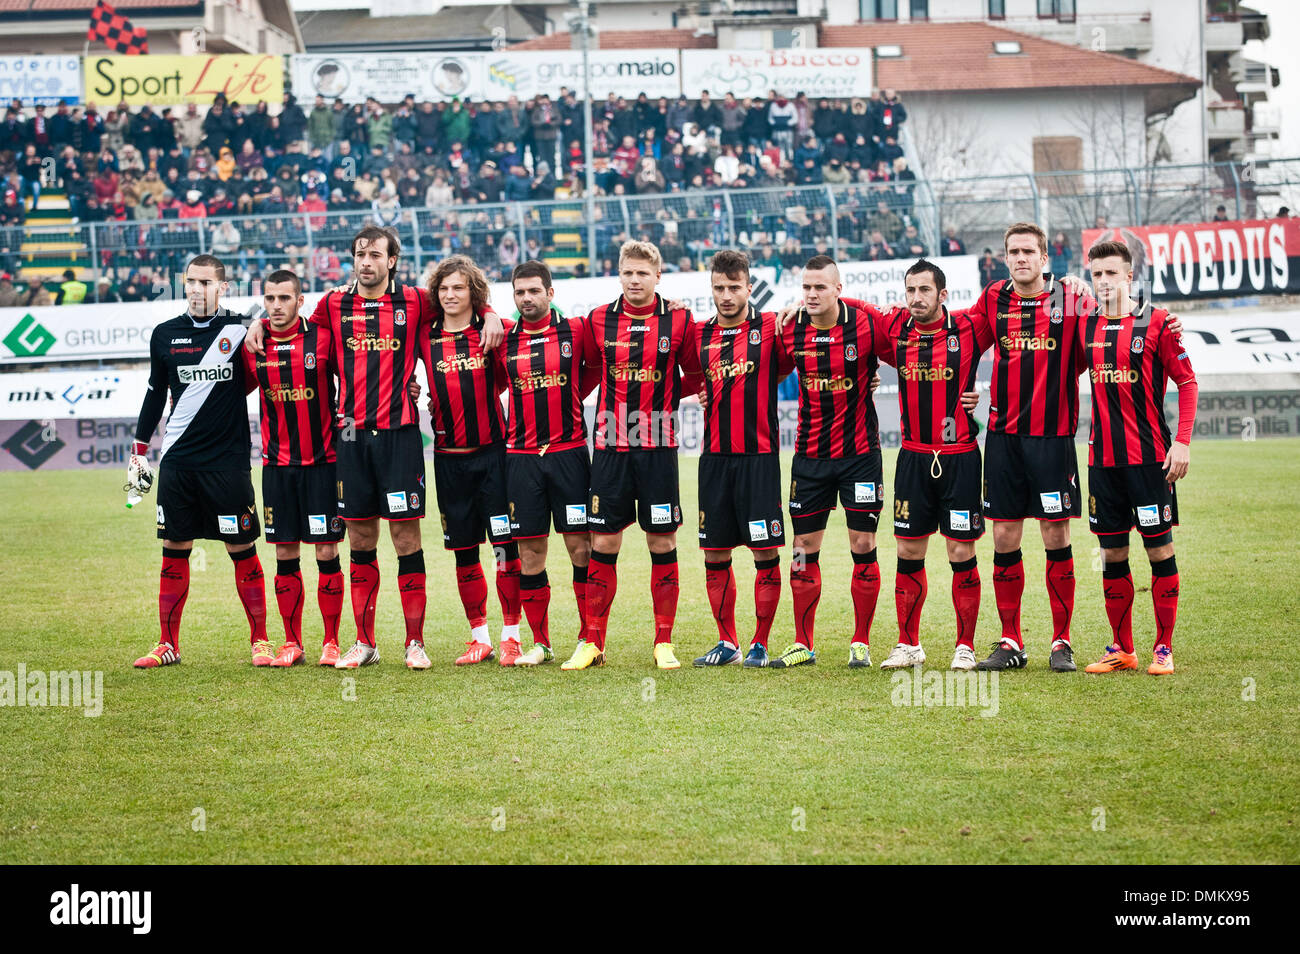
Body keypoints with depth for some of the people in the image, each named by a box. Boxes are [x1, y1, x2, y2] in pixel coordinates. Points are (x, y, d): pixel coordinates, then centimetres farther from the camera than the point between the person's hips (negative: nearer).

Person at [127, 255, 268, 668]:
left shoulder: (239, 331, -2)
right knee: (174, 551, 5)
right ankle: (168, 645, 12)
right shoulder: (165, 335, 7)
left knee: (242, 550, 0)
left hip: (228, 460, -3)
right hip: (177, 461, 3)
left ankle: (260, 641, 9)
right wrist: (138, 450, 18)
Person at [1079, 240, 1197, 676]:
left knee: (1159, 548, -2)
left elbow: (1186, 381, -2)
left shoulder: (1156, 322, -4)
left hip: (1149, 456, -4)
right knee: (1112, 553, 7)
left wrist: (1182, 442, -9)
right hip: (1103, 457, 4)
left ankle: (1164, 648, 6)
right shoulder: (1085, 326, 8)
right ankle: (1122, 649, 15)